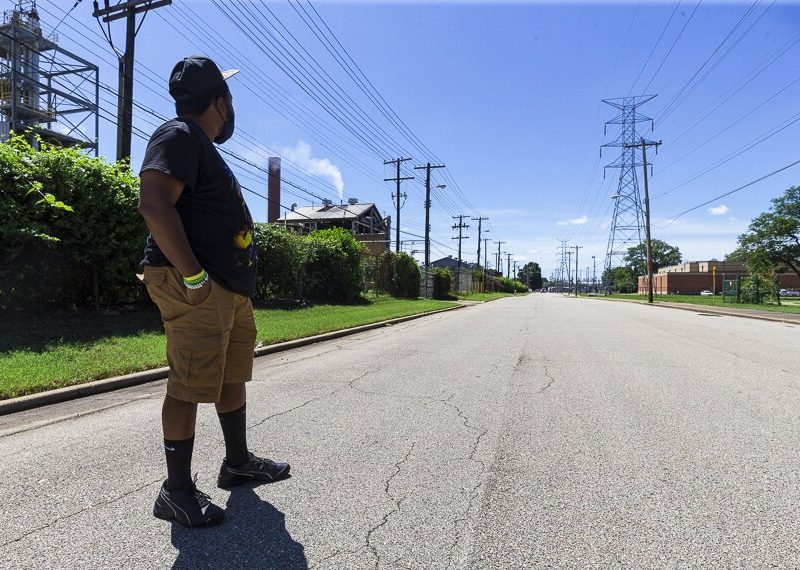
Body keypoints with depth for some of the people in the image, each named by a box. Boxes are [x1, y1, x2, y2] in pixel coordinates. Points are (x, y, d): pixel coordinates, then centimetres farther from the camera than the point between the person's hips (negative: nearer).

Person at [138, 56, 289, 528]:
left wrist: (241, 283, 21)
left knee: (233, 376, 16)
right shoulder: (179, 136, -7)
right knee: (189, 387, -3)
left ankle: (238, 462, 31)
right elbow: (154, 204, -22)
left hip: (233, 289, 11)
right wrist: (194, 277, -25)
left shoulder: (205, 148, 24)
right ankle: (177, 492, 11)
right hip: (195, 289, -10)